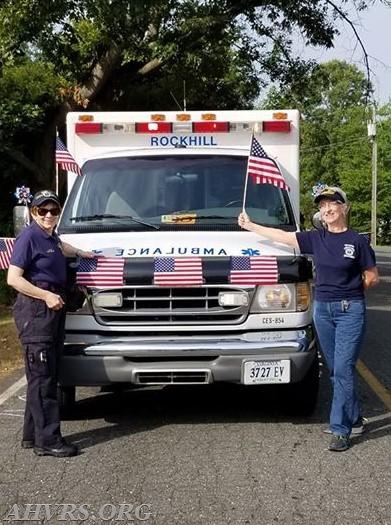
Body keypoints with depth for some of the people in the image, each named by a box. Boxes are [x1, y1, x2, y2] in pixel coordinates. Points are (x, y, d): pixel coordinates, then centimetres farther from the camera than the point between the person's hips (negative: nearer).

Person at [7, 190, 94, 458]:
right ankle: (47, 440, -10)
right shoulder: (29, 237, -9)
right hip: (35, 311, -9)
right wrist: (46, 295, -19)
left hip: (53, 309, 9)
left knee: (47, 376, 10)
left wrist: (80, 252, 32)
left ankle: (33, 435, 17)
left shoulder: (51, 237, 17)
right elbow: (13, 278, -16)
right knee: (42, 377, -10)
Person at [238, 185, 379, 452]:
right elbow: (282, 236, 11)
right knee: (336, 369, 11)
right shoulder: (316, 238, 5)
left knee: (343, 370, -8)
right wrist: (250, 226, 14)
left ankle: (340, 430, -3)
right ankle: (354, 420, 25)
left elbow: (372, 278, 1)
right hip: (322, 309, 5)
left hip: (350, 310, -4)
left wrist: (349, 289, 4)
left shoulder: (357, 240, -5)